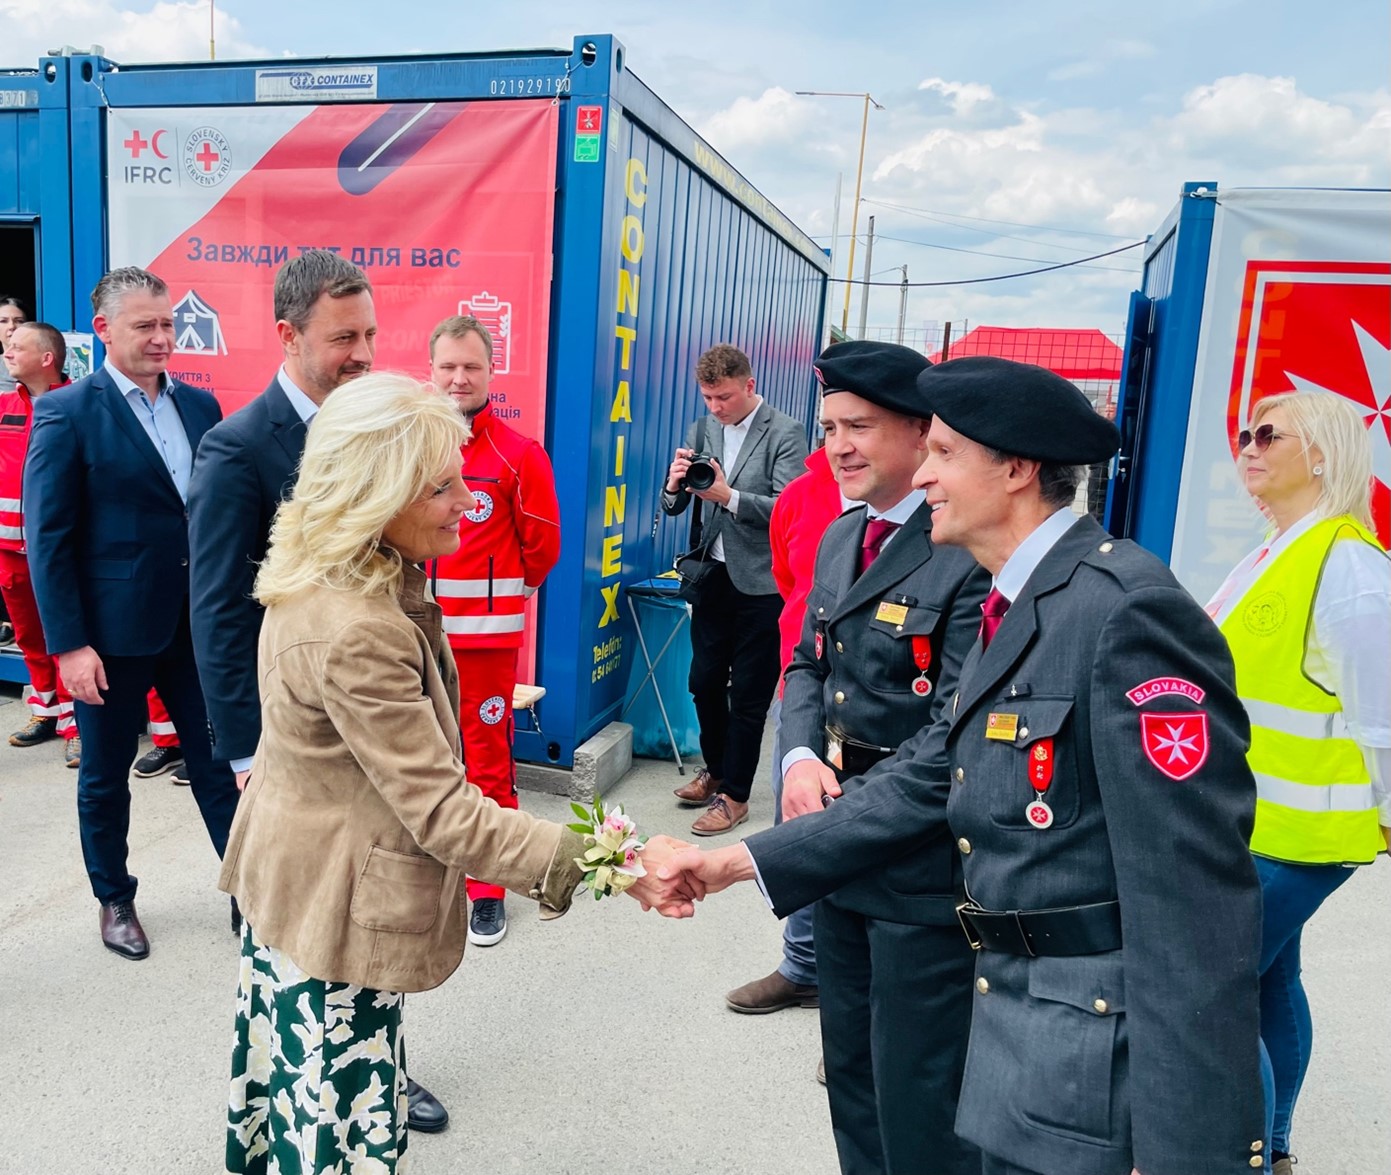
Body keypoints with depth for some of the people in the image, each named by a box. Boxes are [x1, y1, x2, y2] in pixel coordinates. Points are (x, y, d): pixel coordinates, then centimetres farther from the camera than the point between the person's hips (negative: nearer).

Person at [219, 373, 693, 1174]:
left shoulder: (320, 580, -2)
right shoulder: (354, 632, -33)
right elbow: (442, 812, -32)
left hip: (288, 876, 9)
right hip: (335, 916, -9)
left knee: (288, 1086, 28)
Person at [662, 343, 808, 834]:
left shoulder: (785, 434, -8)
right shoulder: (700, 431, 7)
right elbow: (672, 508, 7)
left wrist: (729, 496, -28)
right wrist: (675, 485, -16)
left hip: (761, 583, -5)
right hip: (712, 575, 5)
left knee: (747, 693, 4)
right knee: (704, 680, 13)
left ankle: (734, 795, 17)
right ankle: (715, 770, 34)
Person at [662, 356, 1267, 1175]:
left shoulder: (1130, 611, -22)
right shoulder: (1014, 610, 9)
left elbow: (1192, 895, -24)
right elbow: (920, 784, 8)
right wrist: (738, 861, 6)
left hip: (1106, 1059, -8)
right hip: (1020, 1027, 9)